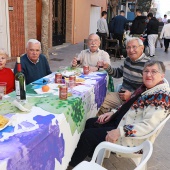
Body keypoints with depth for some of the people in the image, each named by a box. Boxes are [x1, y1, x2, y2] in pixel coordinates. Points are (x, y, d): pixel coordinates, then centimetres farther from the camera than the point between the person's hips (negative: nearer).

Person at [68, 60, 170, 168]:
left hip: (132, 136, -9)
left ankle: (72, 164, 19)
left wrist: (120, 132, -31)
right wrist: (112, 113, 4)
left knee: (88, 135, -6)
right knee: (90, 123, 13)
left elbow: (148, 125, -30)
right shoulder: (145, 88, 5)